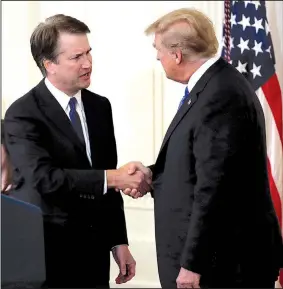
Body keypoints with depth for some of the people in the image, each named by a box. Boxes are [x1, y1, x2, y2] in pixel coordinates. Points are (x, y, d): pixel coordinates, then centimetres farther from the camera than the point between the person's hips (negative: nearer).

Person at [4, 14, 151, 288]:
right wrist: (112, 178, -25)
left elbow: (108, 177, 12)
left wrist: (118, 241, 9)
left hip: (96, 248, 5)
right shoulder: (22, 114, -12)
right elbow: (43, 178, -25)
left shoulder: (100, 106, 8)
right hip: (51, 250, -5)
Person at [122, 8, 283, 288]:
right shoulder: (213, 85, 9)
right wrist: (152, 176, 6)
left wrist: (192, 263, -21)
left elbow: (213, 189, -24)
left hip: (225, 258, -9)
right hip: (216, 249, 9)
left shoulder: (220, 96, -22)